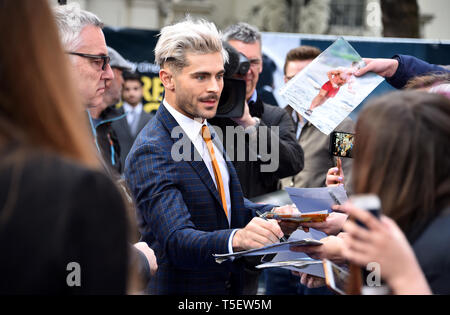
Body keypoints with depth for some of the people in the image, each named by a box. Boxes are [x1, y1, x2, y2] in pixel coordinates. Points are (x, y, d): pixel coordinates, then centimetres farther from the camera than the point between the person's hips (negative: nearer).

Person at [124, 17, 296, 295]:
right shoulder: (151, 152, -23)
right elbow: (177, 241, -33)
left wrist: (272, 214, -5)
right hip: (179, 290, -8)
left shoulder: (206, 131, 4)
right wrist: (237, 237, -50)